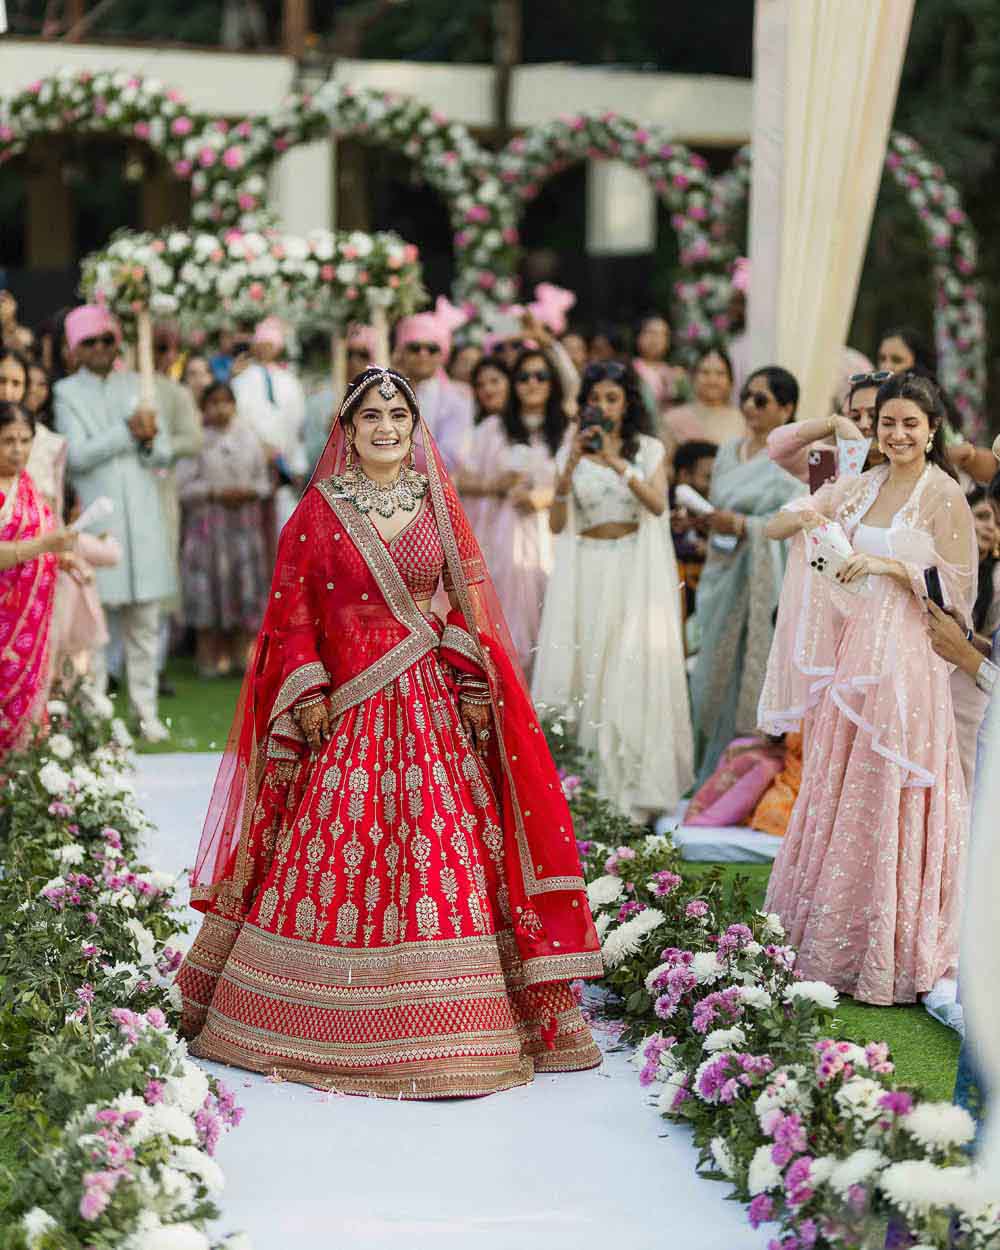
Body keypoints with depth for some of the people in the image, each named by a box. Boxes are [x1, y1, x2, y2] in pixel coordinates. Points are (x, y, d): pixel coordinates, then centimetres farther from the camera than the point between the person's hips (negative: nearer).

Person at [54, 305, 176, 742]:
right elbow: (77, 455, -9)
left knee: (144, 620, 5)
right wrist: (128, 431, -13)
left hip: (142, 516, 3)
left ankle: (146, 711, 12)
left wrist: (149, 441, -12)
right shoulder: (67, 392, 3)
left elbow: (164, 454, 10)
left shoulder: (138, 386, 13)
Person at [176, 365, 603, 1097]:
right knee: (336, 855, -2)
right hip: (346, 709, -2)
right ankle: (330, 1027, 11)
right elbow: (292, 610, 3)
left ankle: (446, 1028, 5)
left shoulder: (439, 506, 10)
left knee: (442, 856, -2)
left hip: (434, 708, 2)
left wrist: (474, 685, -1)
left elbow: (472, 601, 10)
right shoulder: (320, 508, 4)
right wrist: (307, 691, -7)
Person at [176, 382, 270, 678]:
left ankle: (241, 652, 9)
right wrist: (216, 493, -14)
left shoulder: (248, 437, 9)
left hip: (245, 518, 3)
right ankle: (209, 655, 3)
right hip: (207, 520, -3)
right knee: (209, 585, -4)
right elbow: (183, 487, -6)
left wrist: (248, 492, -7)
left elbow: (263, 481, 12)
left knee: (246, 583, 1)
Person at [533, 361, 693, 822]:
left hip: (637, 574, -1)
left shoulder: (649, 450, 6)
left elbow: (657, 505, -11)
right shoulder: (572, 452, 9)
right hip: (587, 573, 1)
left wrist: (617, 464, -22)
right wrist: (570, 468, -12)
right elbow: (557, 524, 1)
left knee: (635, 671, -7)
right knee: (585, 673, -3)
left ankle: (633, 787, -3)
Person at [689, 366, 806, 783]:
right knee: (713, 675, 8)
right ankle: (710, 780, 16)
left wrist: (742, 525, -20)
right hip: (722, 577, 7)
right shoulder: (728, 453, 15)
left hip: (764, 583, -7)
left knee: (752, 678, -4)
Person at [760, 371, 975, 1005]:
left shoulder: (944, 495, -7)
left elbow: (959, 586, -9)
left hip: (906, 658, -6)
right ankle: (837, 944, 21)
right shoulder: (859, 487, 10)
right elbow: (774, 526, 9)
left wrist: (891, 566, -19)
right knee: (839, 796, 10)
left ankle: (894, 956, 9)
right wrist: (804, 518, -13)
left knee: (889, 802, -2)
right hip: (852, 651, 6)